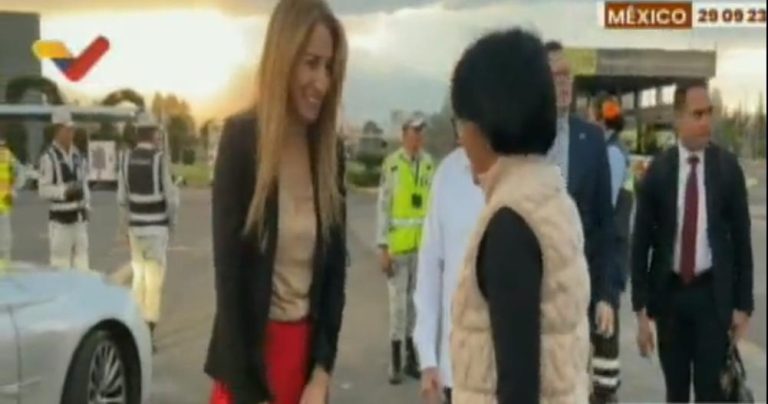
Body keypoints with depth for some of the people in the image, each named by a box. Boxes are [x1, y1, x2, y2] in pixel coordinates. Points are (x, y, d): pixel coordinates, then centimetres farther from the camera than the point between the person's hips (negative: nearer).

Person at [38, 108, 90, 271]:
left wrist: (86, 206, 8)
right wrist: (65, 191, -25)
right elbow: (43, 189, -14)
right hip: (60, 218, -7)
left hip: (78, 216, 7)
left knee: (82, 261, 10)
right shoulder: (48, 157, -13)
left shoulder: (77, 154, 11)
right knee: (61, 262, -5)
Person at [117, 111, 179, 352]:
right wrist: (171, 221, 6)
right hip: (157, 226, -5)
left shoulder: (126, 159, 1)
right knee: (155, 276, -1)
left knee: (138, 273, 15)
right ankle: (149, 328, -2)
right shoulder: (159, 159, -12)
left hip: (135, 226, 5)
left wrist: (128, 223, 15)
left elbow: (122, 198, 3)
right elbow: (171, 196, -11)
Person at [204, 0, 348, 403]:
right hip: (249, 347, -4)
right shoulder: (241, 139, -10)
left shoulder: (330, 151, 2)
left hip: (305, 346, 4)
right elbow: (228, 267, -11)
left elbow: (336, 267, 5)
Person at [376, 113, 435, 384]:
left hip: (423, 244, 5)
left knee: (417, 300, 13)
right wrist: (383, 248, -11)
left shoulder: (429, 163, 4)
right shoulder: (391, 164, -10)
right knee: (398, 303, 2)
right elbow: (383, 207, -9)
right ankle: (396, 362, 14)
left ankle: (411, 358, 26)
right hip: (397, 245, -4)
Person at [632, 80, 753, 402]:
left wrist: (743, 303, 1)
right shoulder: (658, 170, -4)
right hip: (669, 292, 1)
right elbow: (641, 241, -1)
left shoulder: (728, 167, -3)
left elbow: (741, 238, 2)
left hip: (713, 294, -1)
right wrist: (642, 307, -3)